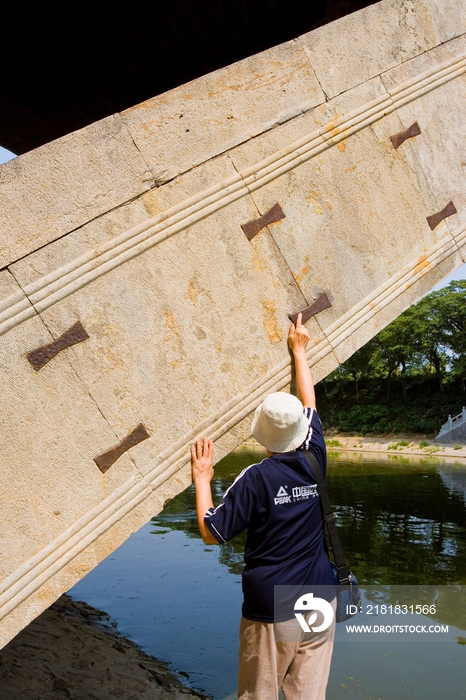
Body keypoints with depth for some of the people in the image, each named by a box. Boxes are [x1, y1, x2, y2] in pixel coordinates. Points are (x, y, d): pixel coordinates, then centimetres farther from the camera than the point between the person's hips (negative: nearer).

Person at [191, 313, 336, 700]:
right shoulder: (315, 459, -5)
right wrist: (299, 350, 22)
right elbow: (309, 404, 11)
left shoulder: (257, 478, -18)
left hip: (272, 611, -4)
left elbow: (211, 533, -11)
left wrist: (202, 479, -2)